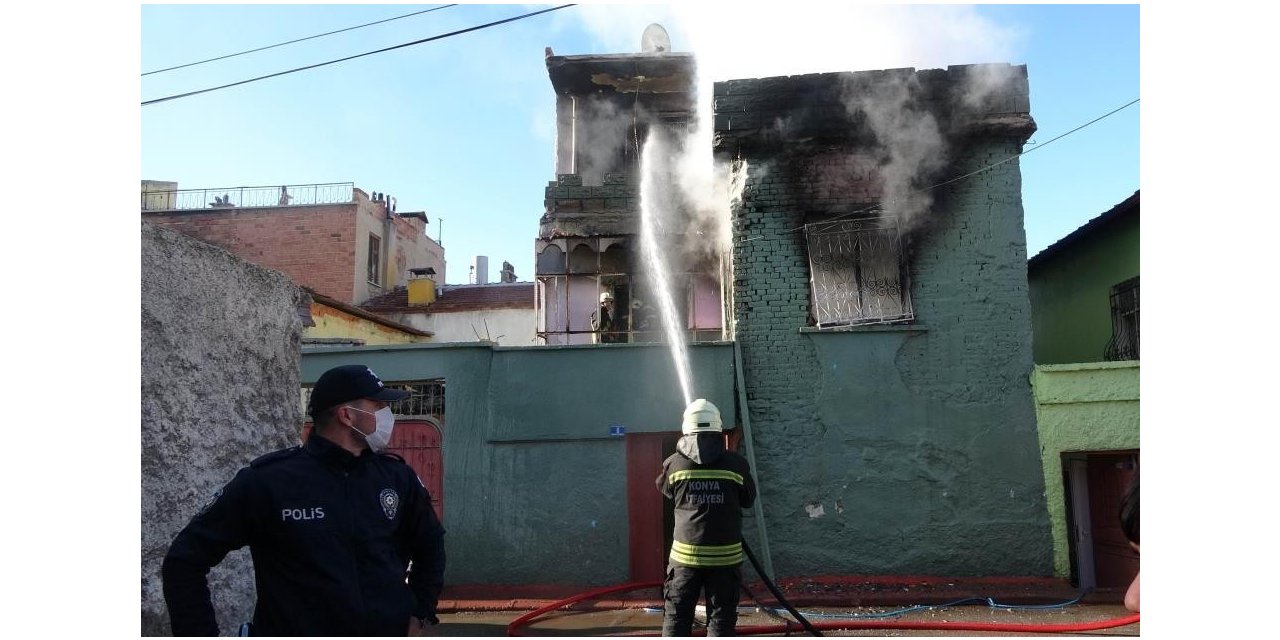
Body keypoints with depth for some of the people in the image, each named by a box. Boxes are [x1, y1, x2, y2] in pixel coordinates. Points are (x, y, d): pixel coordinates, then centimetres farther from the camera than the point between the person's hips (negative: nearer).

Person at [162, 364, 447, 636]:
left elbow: (430, 544, 14)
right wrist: (201, 631, -9)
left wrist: (419, 615, 6)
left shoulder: (396, 475, -2)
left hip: (391, 629, 3)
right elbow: (184, 560, -6)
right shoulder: (266, 480, -12)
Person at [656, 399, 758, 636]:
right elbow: (748, 500, 8)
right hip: (725, 554, 0)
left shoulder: (675, 463, -5)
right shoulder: (735, 463, -6)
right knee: (721, 618, 8)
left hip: (685, 553, 1)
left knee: (676, 618, 11)